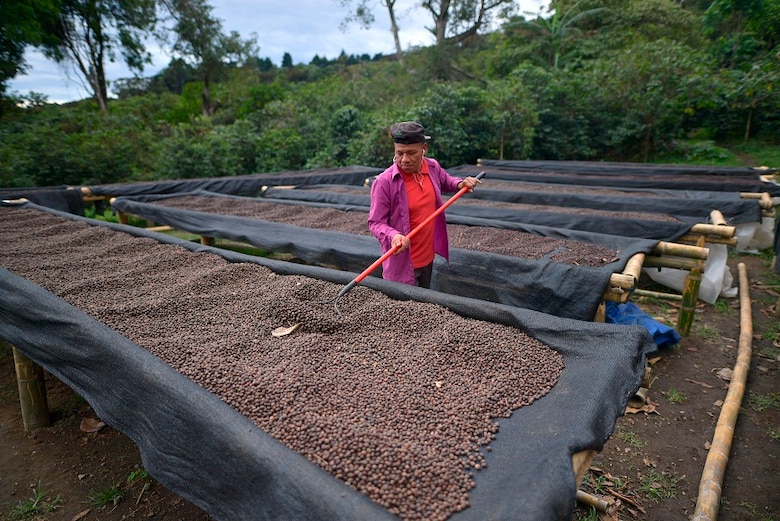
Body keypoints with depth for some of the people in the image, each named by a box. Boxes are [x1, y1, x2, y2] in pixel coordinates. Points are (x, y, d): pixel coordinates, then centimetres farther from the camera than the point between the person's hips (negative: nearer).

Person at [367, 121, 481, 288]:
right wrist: (393, 235, -36)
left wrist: (460, 184, 0)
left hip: (428, 257, 6)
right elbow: (375, 222, -16)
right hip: (402, 263, -6)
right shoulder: (384, 181, -20)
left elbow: (446, 182, 21)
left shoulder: (433, 167, -3)